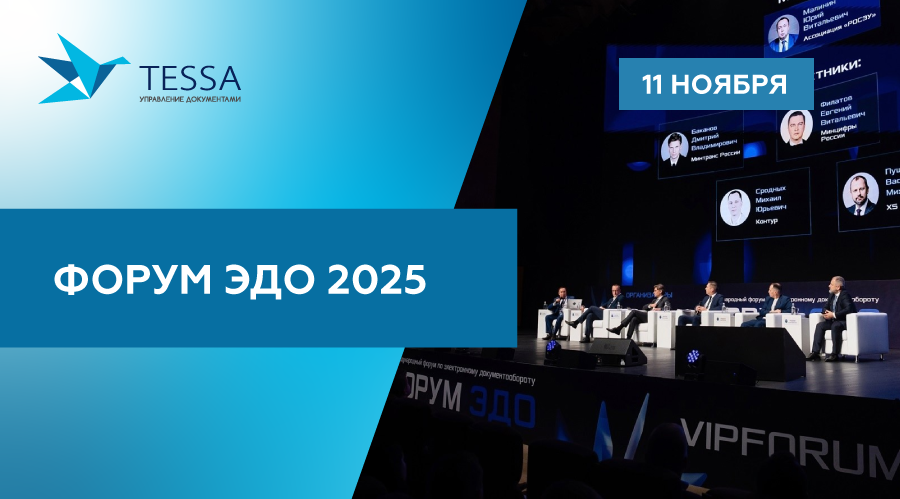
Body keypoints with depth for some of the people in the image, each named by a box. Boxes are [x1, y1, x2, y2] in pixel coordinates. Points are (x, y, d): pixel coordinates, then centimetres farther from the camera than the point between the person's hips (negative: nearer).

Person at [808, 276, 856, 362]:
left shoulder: (845, 295, -15)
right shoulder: (831, 295, 10)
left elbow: (849, 309, -29)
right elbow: (826, 307, 19)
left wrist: (834, 315, -28)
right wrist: (825, 313, -7)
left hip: (846, 321, -8)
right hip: (834, 320, 8)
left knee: (835, 326, -36)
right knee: (820, 325, -13)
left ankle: (835, 354, -32)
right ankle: (815, 352, -18)